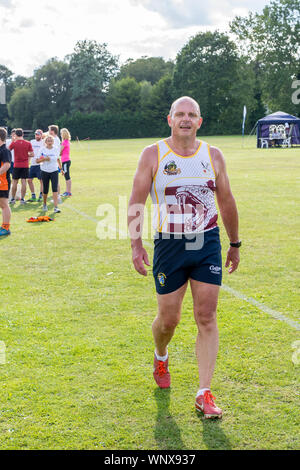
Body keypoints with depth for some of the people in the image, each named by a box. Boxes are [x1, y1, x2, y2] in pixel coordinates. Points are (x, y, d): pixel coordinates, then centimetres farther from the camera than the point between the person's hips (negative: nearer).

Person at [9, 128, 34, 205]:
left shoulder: (14, 143, -6)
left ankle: (13, 198, 10)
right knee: (23, 182, 3)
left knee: (14, 182, 6)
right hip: (25, 165, 1)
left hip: (16, 165, -1)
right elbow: (32, 154, -3)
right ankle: (22, 199, 3)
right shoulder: (28, 143, -2)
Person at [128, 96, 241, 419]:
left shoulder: (213, 156, 4)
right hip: (169, 246, -2)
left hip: (208, 245, 2)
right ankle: (161, 357, 41)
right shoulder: (153, 155, -3)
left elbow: (226, 202, 13)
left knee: (206, 318, -3)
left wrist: (234, 244, 16)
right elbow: (136, 202, -3)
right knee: (168, 319, 5)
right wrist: (136, 244, -10)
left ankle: (204, 393, 3)